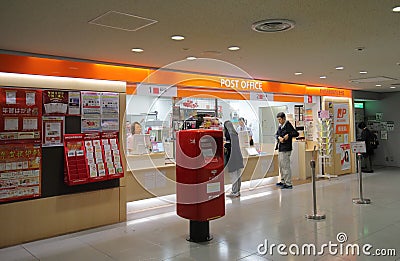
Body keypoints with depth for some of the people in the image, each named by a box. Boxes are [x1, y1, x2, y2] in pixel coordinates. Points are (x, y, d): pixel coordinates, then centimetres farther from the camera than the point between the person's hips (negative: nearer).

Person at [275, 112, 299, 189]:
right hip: (280, 149, 9)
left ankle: (288, 184, 1)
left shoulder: (288, 126, -11)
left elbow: (296, 134, -16)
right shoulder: (280, 126, 14)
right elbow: (276, 134, 12)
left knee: (286, 166, -6)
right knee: (281, 166, 17)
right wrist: (279, 137, -8)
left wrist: (288, 135, -27)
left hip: (286, 149, -9)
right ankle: (283, 181, 30)